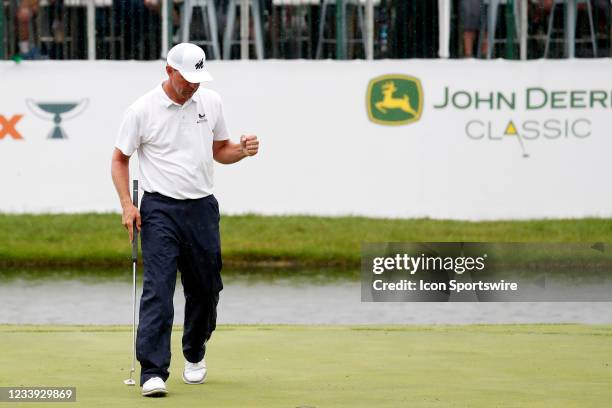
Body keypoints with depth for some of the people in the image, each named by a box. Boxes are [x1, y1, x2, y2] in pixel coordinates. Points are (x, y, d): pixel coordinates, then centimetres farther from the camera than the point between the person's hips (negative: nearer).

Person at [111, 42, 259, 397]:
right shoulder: (143, 110, -6)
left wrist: (243, 150, -4)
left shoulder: (211, 102, 6)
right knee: (157, 288, -14)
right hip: (160, 209, -4)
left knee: (205, 288, 10)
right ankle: (153, 373, -18)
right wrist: (127, 205, -8)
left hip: (202, 208, 4)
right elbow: (120, 159, 3)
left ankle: (195, 356, 34)